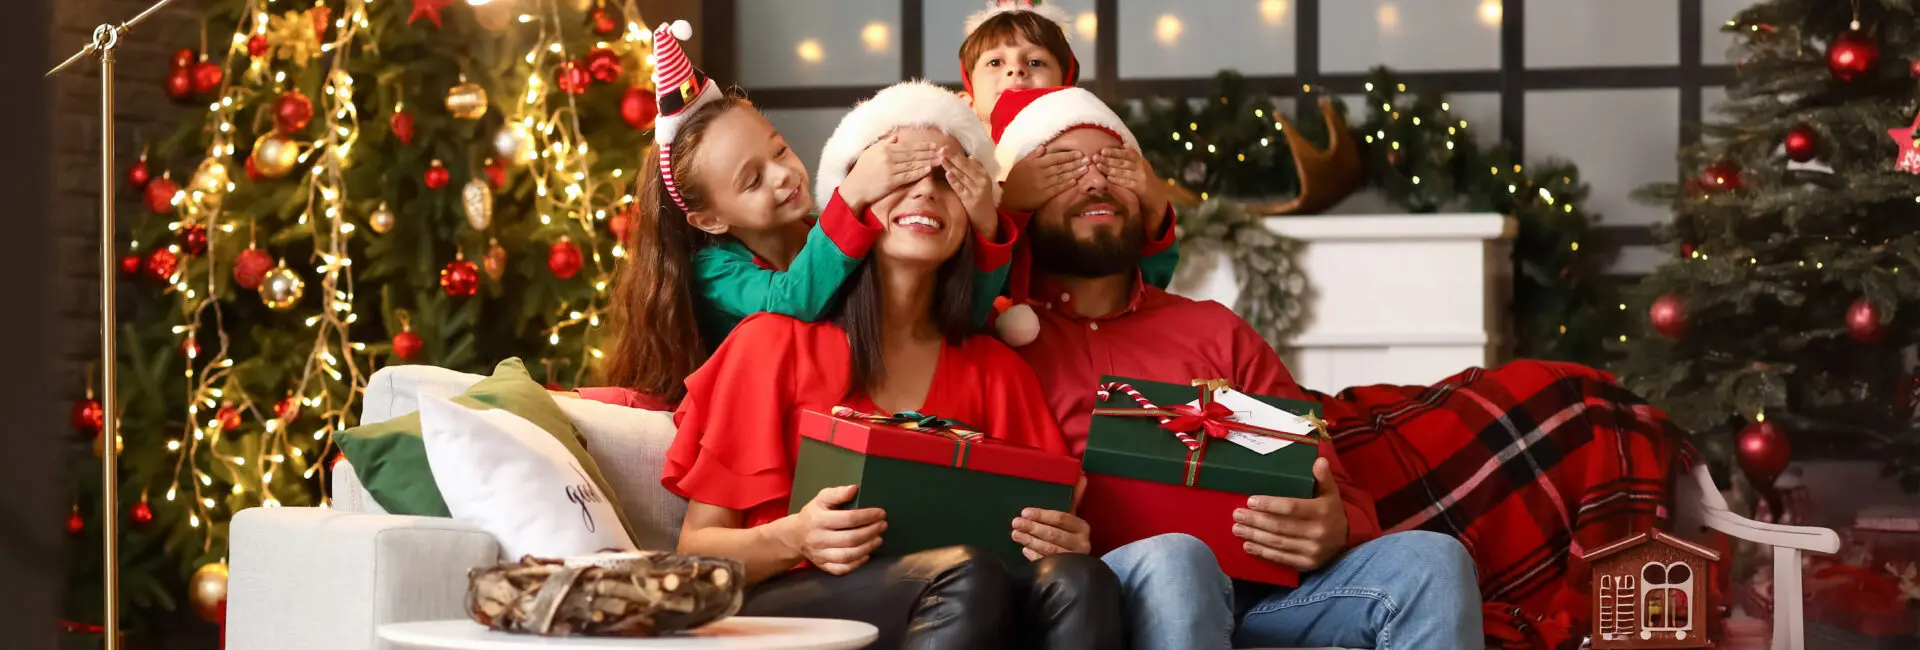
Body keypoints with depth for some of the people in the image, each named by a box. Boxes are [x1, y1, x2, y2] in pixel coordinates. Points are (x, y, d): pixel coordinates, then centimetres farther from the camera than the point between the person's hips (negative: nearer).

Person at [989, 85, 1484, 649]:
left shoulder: (1217, 332, 24)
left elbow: (1340, 499, 17)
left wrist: (1335, 531, -4)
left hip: (1258, 584, 4)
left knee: (1430, 560, -21)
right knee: (1173, 558, -37)